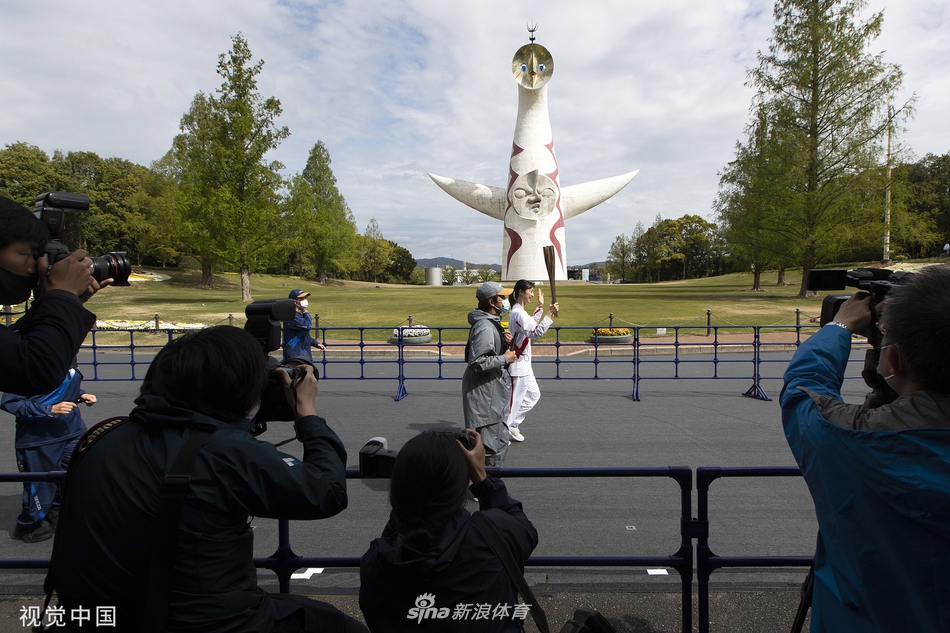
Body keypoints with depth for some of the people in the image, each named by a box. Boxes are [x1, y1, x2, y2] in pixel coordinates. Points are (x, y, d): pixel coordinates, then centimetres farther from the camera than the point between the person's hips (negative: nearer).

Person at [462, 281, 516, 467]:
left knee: (499, 440, 22)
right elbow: (478, 362, -27)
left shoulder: (491, 322, 11)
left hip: (493, 392, 11)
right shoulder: (484, 327, -22)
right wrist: (505, 359, -18)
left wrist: (505, 343, 5)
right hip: (484, 394, -11)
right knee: (491, 444, -4)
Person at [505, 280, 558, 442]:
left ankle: (513, 424, 26)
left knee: (533, 395, 18)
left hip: (524, 364, 11)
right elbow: (536, 333, -30)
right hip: (518, 365, -11)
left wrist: (540, 307, 26)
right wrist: (549, 314, -30)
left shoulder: (519, 311, 12)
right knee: (514, 400, 0)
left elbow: (531, 325, 29)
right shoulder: (518, 313, -20)